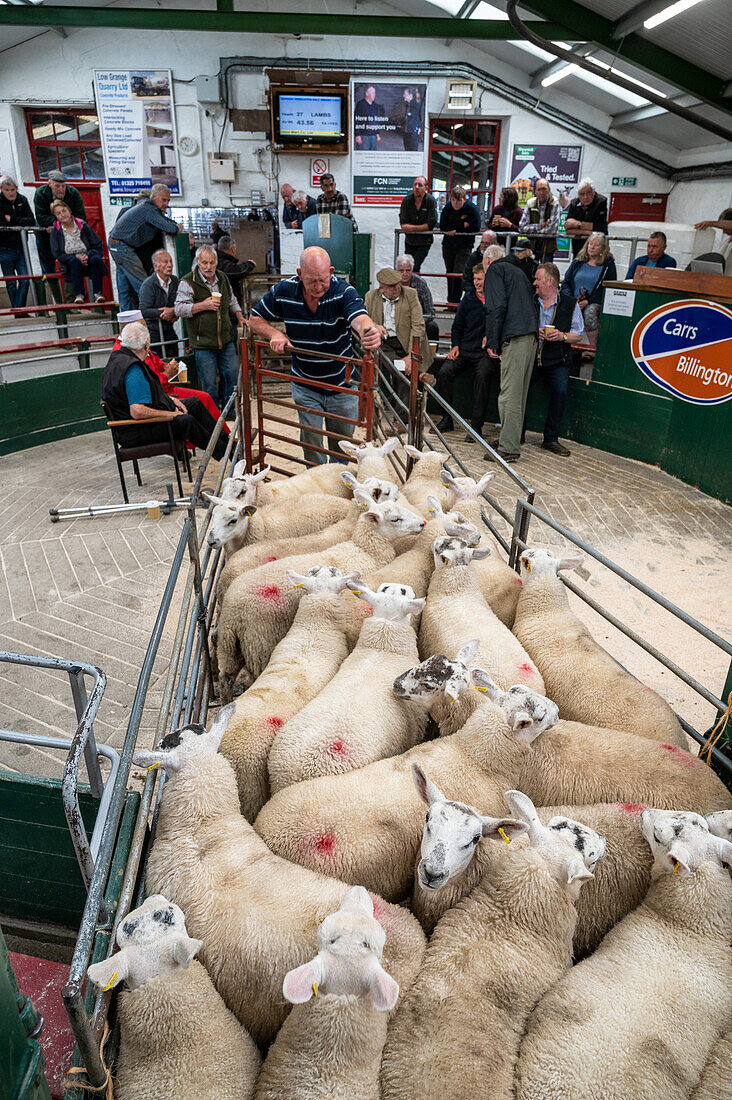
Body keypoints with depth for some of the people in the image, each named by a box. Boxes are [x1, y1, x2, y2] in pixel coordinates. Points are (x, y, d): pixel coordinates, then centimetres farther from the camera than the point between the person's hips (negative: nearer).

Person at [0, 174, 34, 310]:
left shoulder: (22, 200, 6)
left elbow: (31, 221, -3)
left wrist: (12, 220, -11)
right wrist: (20, 223, -16)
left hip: (21, 248, 3)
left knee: (25, 280, -4)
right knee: (11, 283, 2)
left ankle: (20, 309, 3)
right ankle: (16, 310, 11)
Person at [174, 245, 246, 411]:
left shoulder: (222, 278, 12)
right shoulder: (187, 282, -8)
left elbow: (232, 300, 29)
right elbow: (179, 309, -12)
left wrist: (239, 317, 20)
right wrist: (203, 306, -17)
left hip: (226, 340, 5)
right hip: (203, 343, -5)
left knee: (232, 374, 8)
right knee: (209, 382, -1)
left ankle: (229, 410, 25)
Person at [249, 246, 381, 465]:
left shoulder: (343, 291, -20)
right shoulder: (283, 291, -13)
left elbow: (360, 319, -39)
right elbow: (255, 319, 0)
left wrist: (369, 332, -64)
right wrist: (274, 334, -22)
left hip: (342, 385, -1)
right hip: (305, 386, 1)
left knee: (342, 442, 14)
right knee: (310, 441, 7)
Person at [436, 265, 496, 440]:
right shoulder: (468, 298, 14)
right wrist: (455, 346, 7)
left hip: (487, 353, -4)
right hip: (464, 351, 4)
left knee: (482, 376, -33)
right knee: (444, 372, -21)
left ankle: (476, 425, -25)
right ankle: (447, 419, -8)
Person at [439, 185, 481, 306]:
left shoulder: (472, 208, -13)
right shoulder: (448, 207, -4)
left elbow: (475, 228, -17)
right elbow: (443, 226, -9)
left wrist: (456, 230, -16)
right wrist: (462, 225, -16)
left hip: (464, 246, -4)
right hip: (448, 245, 4)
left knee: (458, 273, -15)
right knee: (449, 273, 10)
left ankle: (455, 301, -8)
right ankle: (450, 301, 21)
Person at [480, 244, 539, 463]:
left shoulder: (495, 269, 6)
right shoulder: (517, 270, 31)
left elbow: (497, 307, -10)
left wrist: (492, 341, -7)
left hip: (514, 337, -9)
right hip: (532, 335, 9)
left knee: (509, 394, -11)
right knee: (519, 392, 15)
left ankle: (509, 449, -12)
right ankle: (510, 437, 23)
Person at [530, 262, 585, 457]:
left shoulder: (570, 304, 6)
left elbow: (578, 335, 7)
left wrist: (562, 336, -13)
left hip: (557, 362, -1)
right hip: (530, 357, 2)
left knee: (560, 391, -25)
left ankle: (551, 439, -11)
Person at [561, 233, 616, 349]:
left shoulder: (608, 264, 8)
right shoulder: (577, 262, 20)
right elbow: (565, 283, 14)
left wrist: (588, 301, -14)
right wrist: (571, 300, -7)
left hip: (595, 302, -3)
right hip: (574, 302, 3)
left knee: (590, 312, -37)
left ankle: (593, 348, -30)